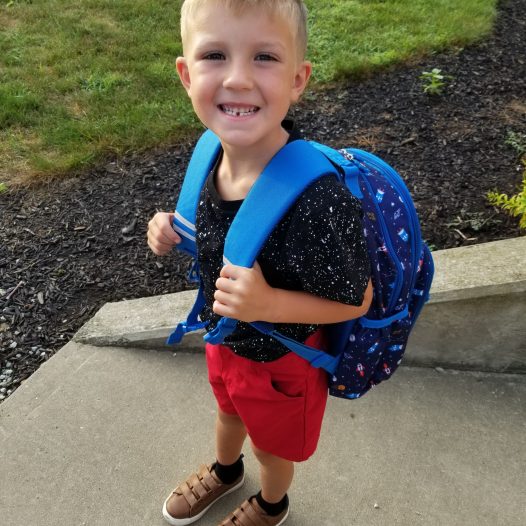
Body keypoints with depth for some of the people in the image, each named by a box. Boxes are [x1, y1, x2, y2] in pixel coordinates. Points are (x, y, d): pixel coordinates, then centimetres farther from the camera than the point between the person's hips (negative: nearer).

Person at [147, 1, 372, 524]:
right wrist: (175, 231, -16)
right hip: (223, 339, 6)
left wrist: (269, 304, -37)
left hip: (280, 360, -5)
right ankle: (225, 470, 71)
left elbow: (356, 301, -24)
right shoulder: (214, 150, -18)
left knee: (274, 444, 27)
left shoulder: (320, 200, -39)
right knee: (230, 410, 36)